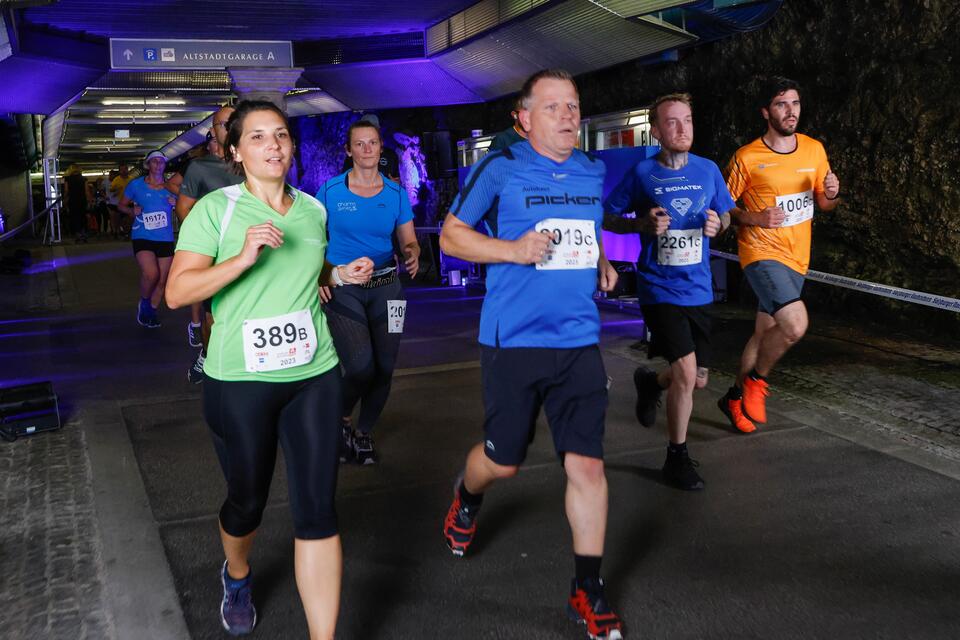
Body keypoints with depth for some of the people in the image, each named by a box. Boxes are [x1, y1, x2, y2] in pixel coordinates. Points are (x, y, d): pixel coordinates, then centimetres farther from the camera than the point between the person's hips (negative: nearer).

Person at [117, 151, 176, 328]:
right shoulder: (136, 185, 2)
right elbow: (121, 205, 13)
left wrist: (175, 203, -7)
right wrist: (132, 210, -8)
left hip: (165, 238, 3)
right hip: (142, 237, -3)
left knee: (162, 280, 8)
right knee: (151, 273, -25)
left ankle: (151, 311, 31)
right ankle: (144, 302, 5)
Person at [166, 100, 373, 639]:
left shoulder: (313, 209, 9)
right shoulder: (215, 209, -5)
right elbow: (178, 292, -13)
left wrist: (341, 274, 6)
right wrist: (244, 257, -25)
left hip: (314, 375, 3)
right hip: (240, 379, -3)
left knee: (318, 510, -2)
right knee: (248, 499, 14)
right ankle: (237, 577, 49)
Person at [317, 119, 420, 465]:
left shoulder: (396, 194, 5)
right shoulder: (330, 191, -1)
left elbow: (409, 241, 8)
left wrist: (412, 253, -15)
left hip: (385, 287, 3)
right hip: (342, 288, -3)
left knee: (384, 369, 5)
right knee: (361, 367, -18)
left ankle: (364, 432, 29)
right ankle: (341, 419, 15)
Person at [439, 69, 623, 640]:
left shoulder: (595, 173, 9)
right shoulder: (501, 169, -6)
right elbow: (451, 235, -2)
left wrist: (601, 261, 6)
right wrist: (514, 250, -16)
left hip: (580, 341, 4)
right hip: (513, 341, -3)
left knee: (587, 463, 0)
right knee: (504, 460, 10)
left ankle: (589, 590, 15)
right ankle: (467, 497, 48)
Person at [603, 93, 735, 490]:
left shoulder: (708, 170, 3)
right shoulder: (642, 173, -6)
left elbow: (726, 215, 15)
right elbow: (607, 219, 1)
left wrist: (717, 223, -8)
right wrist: (643, 223, -17)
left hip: (699, 290, 4)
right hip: (660, 289, -4)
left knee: (698, 381, 11)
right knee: (685, 371, -16)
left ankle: (650, 382, 45)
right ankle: (677, 458, 5)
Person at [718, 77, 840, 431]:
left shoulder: (815, 149, 6)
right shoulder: (746, 158, -10)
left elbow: (823, 203, 16)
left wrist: (831, 195, -7)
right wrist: (756, 219, -21)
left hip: (797, 258, 6)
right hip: (761, 253, -6)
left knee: (765, 334, 14)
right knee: (795, 324, -24)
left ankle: (735, 397, 33)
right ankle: (756, 380, 3)